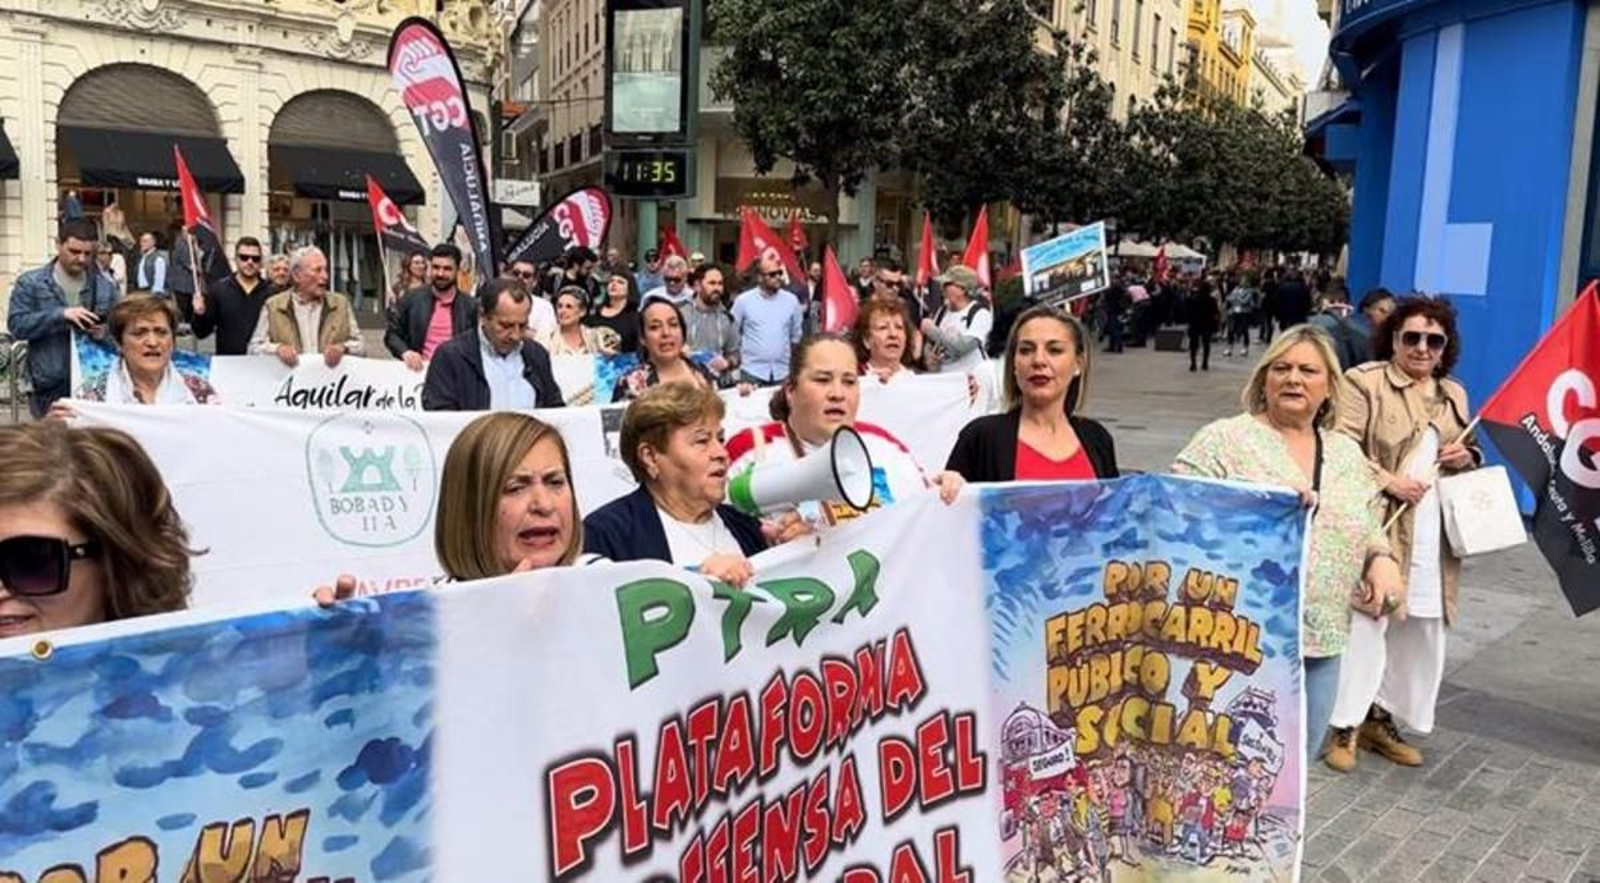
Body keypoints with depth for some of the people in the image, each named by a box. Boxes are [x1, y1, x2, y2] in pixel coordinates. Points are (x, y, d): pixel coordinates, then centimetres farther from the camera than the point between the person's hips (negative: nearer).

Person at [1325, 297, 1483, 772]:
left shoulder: (1453, 394, 17)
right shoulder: (1365, 382, -4)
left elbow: (1471, 449, 27)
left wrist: (1468, 458, 4)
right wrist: (1389, 480, -20)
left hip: (1433, 534, 7)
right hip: (1378, 526, -7)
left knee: (1421, 631, 11)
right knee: (1365, 625, -7)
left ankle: (1381, 717, 26)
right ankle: (1345, 726, 5)